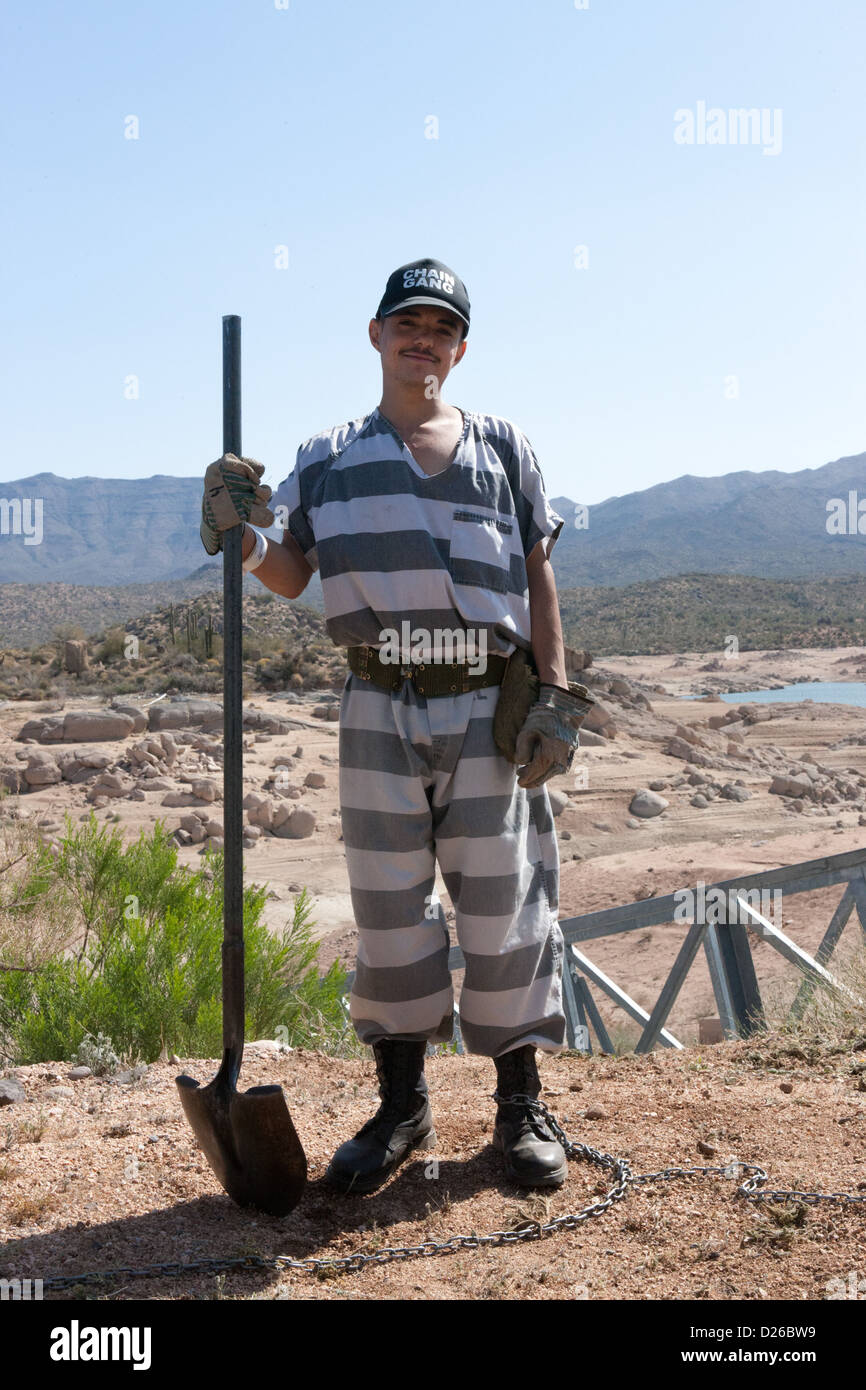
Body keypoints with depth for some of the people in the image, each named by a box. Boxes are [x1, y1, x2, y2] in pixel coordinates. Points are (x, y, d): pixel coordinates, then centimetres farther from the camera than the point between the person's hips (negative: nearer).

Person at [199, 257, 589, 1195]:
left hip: (488, 706, 0)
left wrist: (553, 698, -2)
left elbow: (537, 577, 8)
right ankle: (402, 1108, 22)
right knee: (388, 910, 6)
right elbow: (290, 577, 10)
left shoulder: (502, 448, 12)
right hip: (379, 707, 1)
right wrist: (243, 536, -12)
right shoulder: (328, 457, 14)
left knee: (504, 909, 3)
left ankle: (519, 1109, 19)